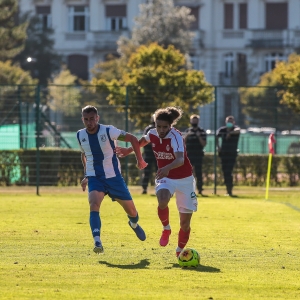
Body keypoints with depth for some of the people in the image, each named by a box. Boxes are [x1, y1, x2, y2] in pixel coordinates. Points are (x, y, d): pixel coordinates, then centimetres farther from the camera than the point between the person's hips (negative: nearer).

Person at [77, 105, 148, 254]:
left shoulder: (108, 131, -14)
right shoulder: (80, 135, 0)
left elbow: (132, 139, -7)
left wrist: (139, 160, -12)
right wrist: (86, 175, 18)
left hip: (113, 177, -1)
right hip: (94, 178, 2)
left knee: (131, 210, 9)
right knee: (94, 205, -27)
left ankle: (134, 224, 47)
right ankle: (97, 242, -35)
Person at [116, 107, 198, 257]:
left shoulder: (175, 136, -24)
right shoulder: (152, 134, -9)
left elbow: (180, 160, -43)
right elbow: (144, 140, 20)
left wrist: (167, 168, -61)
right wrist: (129, 150, 29)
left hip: (184, 179, -2)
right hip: (165, 177, 3)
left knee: (185, 221, -1)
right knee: (162, 199, -34)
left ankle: (180, 251, 25)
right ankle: (166, 228, -5)